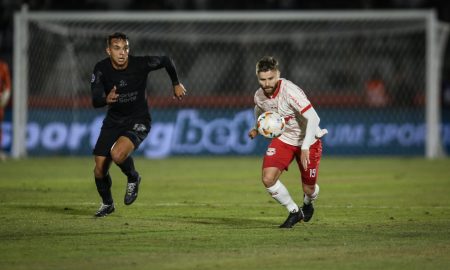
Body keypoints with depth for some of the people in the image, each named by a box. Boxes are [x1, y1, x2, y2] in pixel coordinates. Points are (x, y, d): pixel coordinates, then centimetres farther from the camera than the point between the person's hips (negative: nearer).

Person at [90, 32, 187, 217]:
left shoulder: (141, 64, -20)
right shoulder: (101, 69, -15)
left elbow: (166, 61, 0)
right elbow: (95, 101, -22)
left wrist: (176, 84, 12)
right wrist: (106, 99, -45)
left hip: (138, 121, -3)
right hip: (113, 121, 3)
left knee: (117, 154, -32)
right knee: (99, 170, 0)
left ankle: (133, 179, 1)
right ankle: (107, 203, 30)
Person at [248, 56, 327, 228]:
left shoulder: (290, 91, -32)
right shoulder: (259, 96, -11)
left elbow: (313, 118, -34)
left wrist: (305, 147, -36)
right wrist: (257, 128, 0)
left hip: (307, 141, -4)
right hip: (283, 139, 4)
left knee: (308, 189, 5)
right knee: (268, 179, -16)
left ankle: (308, 204, 45)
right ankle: (294, 212, 7)